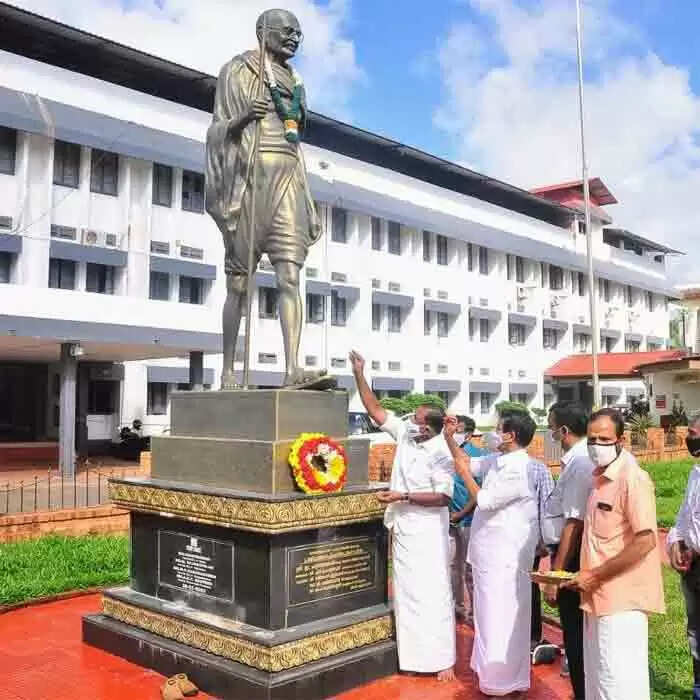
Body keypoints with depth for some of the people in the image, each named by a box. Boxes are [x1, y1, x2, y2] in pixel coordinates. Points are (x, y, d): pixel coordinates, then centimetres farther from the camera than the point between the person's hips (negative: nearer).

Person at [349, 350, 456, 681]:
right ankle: (412, 654, 25)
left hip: (426, 531, -7)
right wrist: (359, 375, -1)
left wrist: (403, 497, -22)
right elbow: (376, 410, 5)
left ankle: (443, 659, 7)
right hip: (403, 527, 7)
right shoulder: (405, 432, 0)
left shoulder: (440, 454, -18)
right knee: (406, 592, 14)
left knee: (432, 593, -3)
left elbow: (443, 497, -19)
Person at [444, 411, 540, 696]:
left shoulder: (519, 469, -23)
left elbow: (485, 501, -19)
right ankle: (493, 670, 35)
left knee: (503, 617, 2)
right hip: (491, 551, 9)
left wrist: (464, 474, -8)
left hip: (505, 555, -9)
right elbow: (469, 462, 20)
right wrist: (449, 437, 9)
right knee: (492, 613, 20)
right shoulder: (497, 461, 5)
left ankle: (506, 683, 16)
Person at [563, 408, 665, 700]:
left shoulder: (633, 478, -16)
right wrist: (586, 576, 9)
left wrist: (595, 575, -18)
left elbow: (646, 541, -22)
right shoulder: (600, 477, 11)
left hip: (621, 598, -9)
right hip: (599, 596, 9)